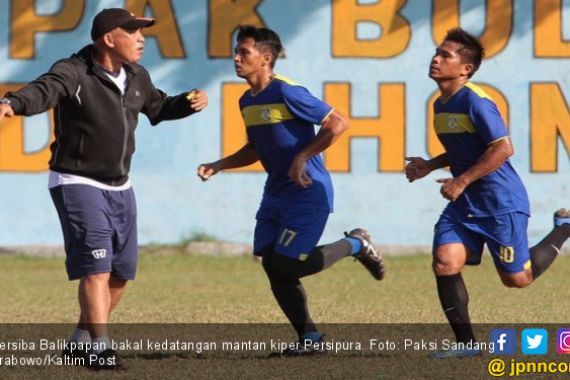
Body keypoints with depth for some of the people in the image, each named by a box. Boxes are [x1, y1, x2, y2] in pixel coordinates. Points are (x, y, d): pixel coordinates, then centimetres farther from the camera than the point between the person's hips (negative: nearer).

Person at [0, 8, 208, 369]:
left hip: (119, 187, 8)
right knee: (96, 267, -18)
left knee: (121, 272, 12)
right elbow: (44, 90, -39)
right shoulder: (75, 73, -19)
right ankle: (101, 348, -21)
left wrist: (189, 103, 4)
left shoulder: (136, 77, 6)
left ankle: (81, 342, 26)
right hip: (77, 183, -8)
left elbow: (158, 108, 25)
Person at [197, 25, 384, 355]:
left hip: (308, 193, -8)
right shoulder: (247, 101, 9)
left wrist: (302, 158, -21)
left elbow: (337, 123, -19)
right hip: (276, 193, 8)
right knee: (273, 267, 2)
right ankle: (309, 337, 13)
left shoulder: (287, 93, -18)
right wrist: (218, 166, 10)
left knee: (286, 266, -11)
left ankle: (355, 245, 11)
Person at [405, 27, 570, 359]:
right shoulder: (441, 104, 9)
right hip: (464, 205, 8)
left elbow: (503, 148, -25)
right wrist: (429, 166, 8)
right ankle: (466, 343, -2)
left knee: (517, 279, 4)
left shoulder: (475, 101, -19)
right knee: (445, 263, -10)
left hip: (501, 203, -8)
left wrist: (462, 181, -22)